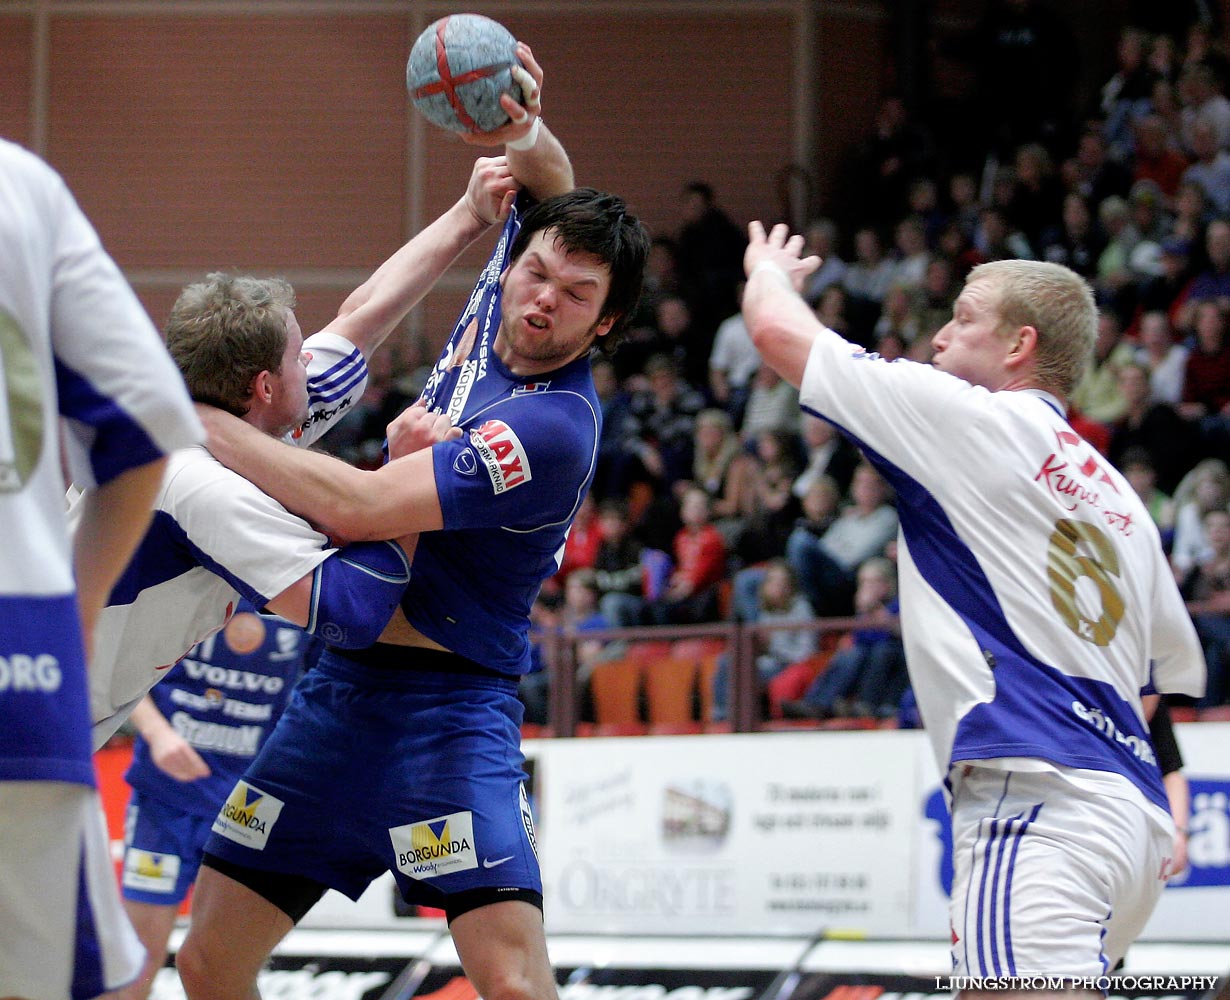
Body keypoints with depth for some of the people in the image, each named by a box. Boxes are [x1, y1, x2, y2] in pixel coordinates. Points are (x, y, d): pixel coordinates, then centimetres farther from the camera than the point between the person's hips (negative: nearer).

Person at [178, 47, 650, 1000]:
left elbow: (356, 506, -29)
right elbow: (547, 174, 18)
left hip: (446, 707, -8)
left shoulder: (554, 429, -22)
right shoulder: (498, 305, 2)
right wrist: (521, 128, -8)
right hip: (341, 686, 8)